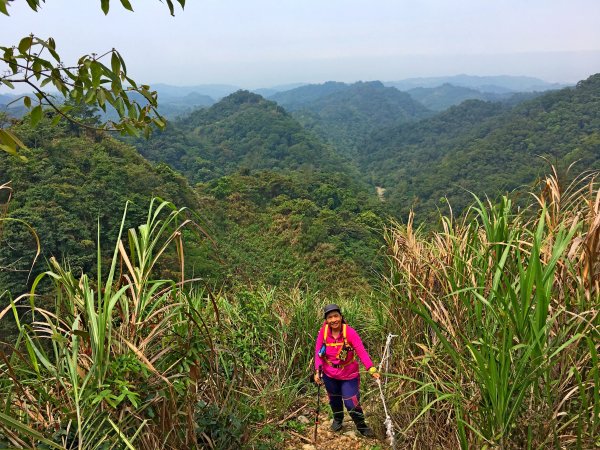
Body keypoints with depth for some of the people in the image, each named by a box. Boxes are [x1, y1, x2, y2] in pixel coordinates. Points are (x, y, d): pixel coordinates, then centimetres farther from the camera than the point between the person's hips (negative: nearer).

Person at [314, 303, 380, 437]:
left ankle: (362, 426, 27)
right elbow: (318, 352, -9)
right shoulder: (323, 332, -16)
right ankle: (337, 419, 54)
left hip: (349, 375, -3)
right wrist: (317, 371, -17)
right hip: (329, 375, 3)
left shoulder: (350, 332, -22)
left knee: (351, 403, -2)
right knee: (334, 400, 24)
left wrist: (372, 370, -38)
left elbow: (361, 351, -28)